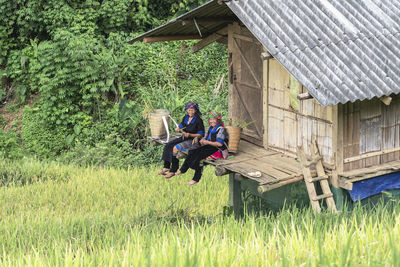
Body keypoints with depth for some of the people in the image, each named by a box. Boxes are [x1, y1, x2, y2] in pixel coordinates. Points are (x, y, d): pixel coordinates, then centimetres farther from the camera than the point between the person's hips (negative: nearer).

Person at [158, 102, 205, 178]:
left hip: (193, 140, -8)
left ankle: (173, 171, -24)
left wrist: (190, 135, -20)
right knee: (168, 145, -9)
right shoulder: (185, 118, 10)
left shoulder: (198, 120, -12)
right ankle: (166, 167, -10)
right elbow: (181, 125, 29)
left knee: (176, 148, -27)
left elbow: (201, 134, -11)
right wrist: (178, 128, 7)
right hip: (184, 138, 8)